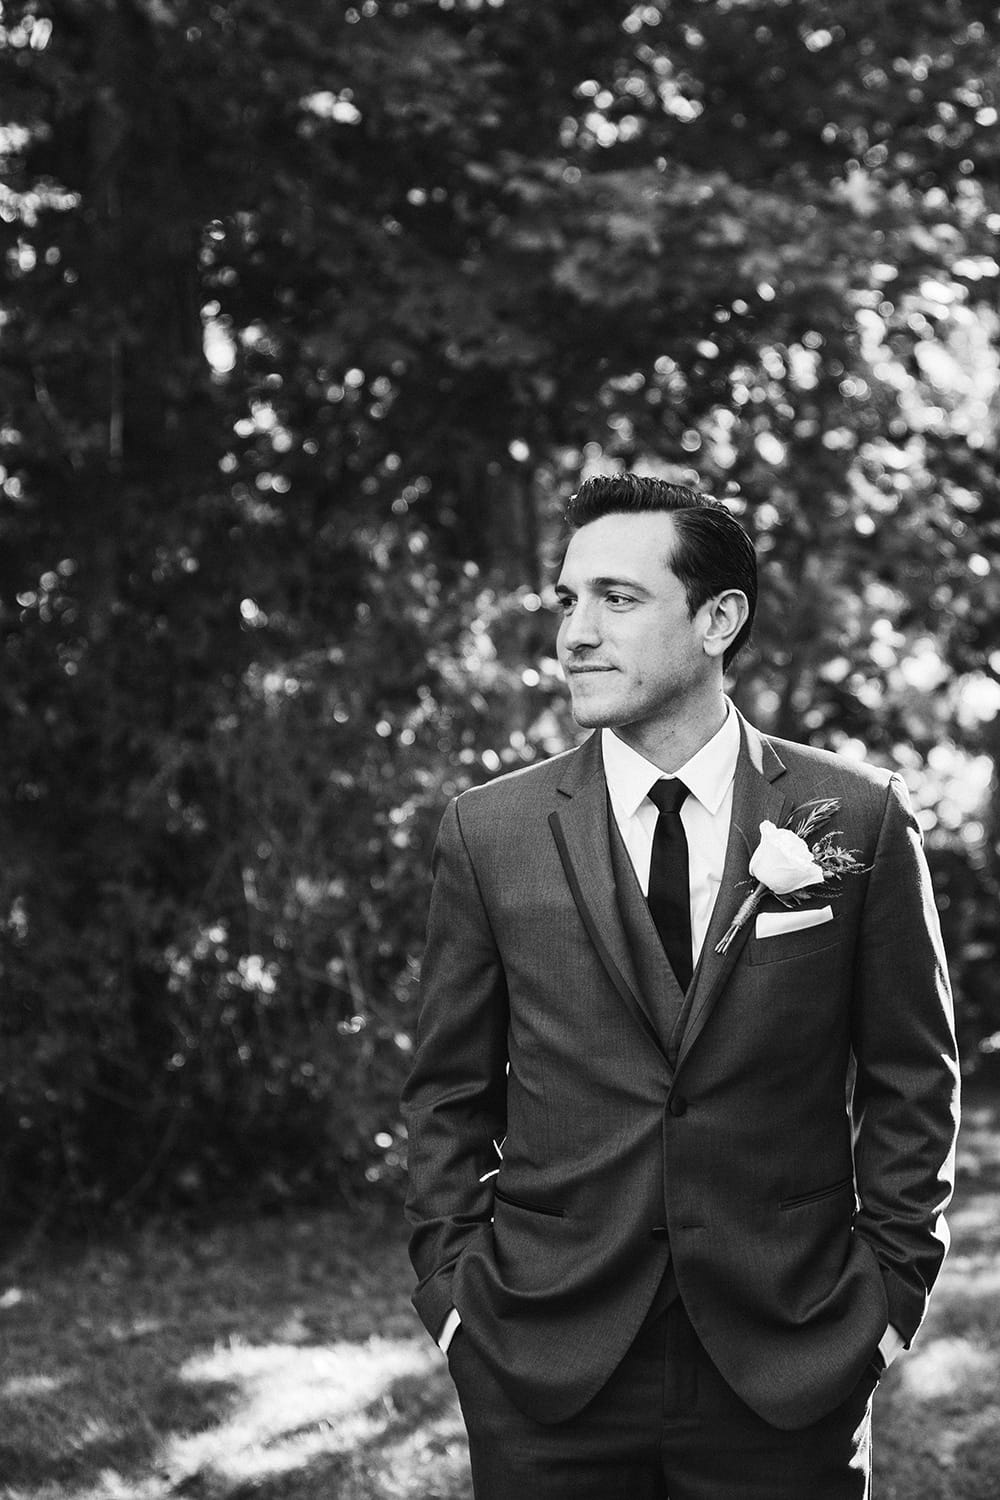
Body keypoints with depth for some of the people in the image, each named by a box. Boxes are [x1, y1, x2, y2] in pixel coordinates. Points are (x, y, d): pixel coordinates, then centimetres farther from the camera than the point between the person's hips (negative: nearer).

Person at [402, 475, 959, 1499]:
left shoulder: (859, 819, -1)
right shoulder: (488, 833, 1)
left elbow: (913, 1079, 5)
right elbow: (449, 1094, 7)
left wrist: (893, 1282, 0)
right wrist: (452, 1286, 0)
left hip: (791, 1373, 0)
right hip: (547, 1366, 1)